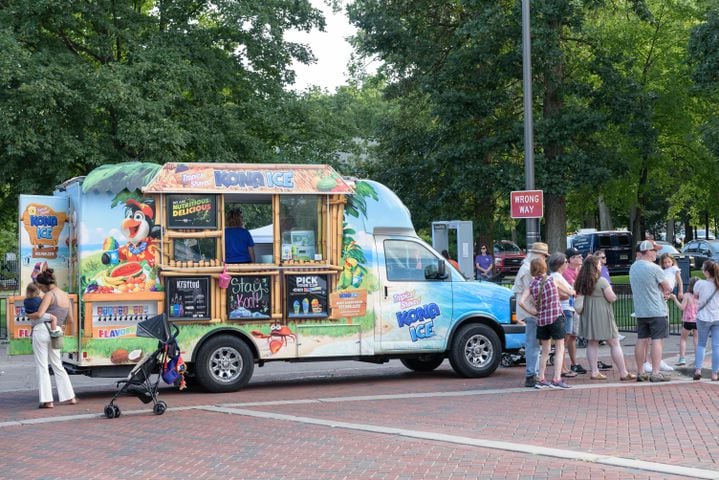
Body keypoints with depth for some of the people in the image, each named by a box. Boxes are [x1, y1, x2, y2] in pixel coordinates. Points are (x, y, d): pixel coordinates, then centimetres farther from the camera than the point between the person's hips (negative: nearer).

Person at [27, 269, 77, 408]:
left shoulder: (49, 295, -10)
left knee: (42, 366, -1)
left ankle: (47, 400, -3)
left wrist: (29, 315, 0)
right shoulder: (66, 296, 11)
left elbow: (39, 314, -20)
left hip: (41, 330, -7)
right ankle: (70, 397, 18)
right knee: (57, 366, 18)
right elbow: (70, 320, 14)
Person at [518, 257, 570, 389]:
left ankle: (541, 379, 14)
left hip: (541, 320, 4)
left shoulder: (532, 285, 0)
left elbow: (521, 302, -9)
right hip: (556, 317, -4)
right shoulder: (551, 279, -5)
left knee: (545, 351, 15)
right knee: (559, 350, 1)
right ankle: (557, 379, -7)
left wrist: (532, 312, 3)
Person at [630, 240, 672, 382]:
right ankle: (655, 373, -6)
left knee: (641, 341, 10)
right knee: (657, 341, -4)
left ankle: (641, 373, 14)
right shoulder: (654, 268, -16)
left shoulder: (633, 267, 8)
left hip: (640, 311, 7)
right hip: (657, 311, -7)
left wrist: (662, 293, 7)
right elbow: (668, 288, -8)